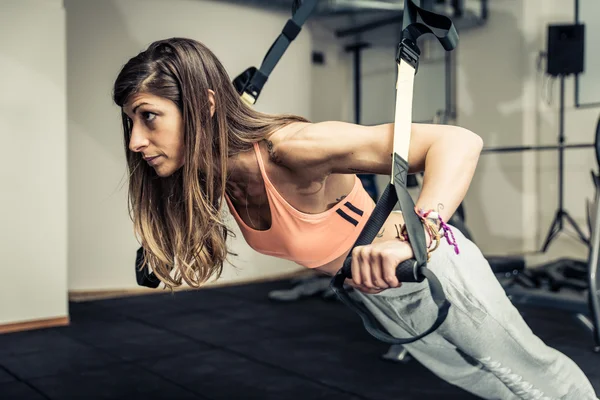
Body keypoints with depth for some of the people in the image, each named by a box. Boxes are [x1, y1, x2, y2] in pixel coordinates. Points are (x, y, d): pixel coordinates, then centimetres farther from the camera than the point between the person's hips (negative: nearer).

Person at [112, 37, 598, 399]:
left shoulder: (289, 148, -37)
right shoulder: (212, 173, -14)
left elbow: (458, 141, -44)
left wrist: (415, 237, -58)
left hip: (430, 267, -7)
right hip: (374, 288, 7)